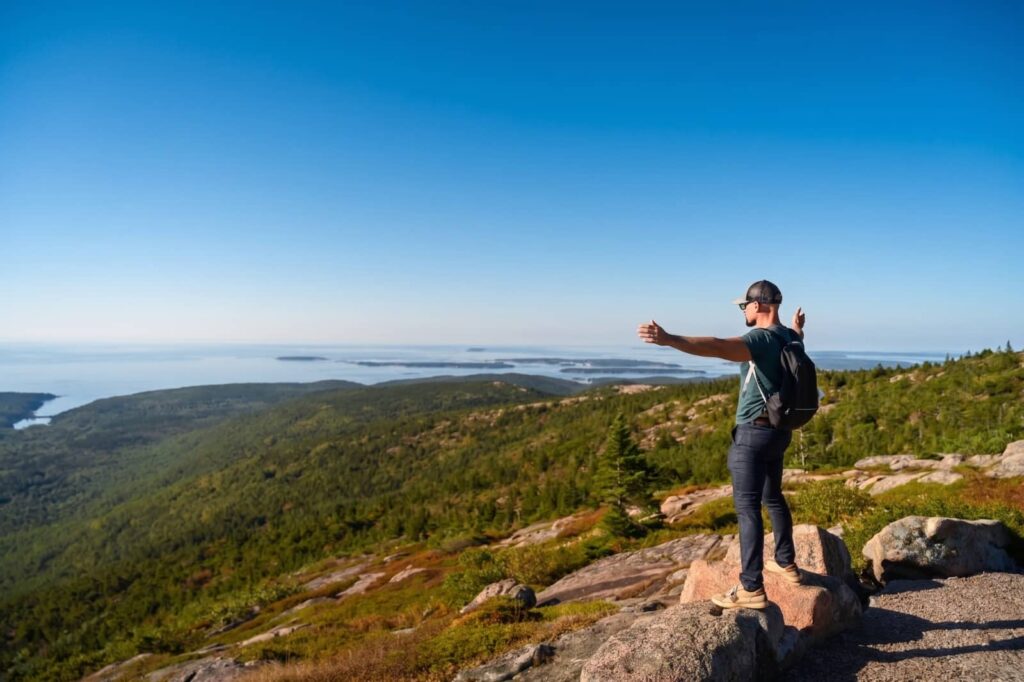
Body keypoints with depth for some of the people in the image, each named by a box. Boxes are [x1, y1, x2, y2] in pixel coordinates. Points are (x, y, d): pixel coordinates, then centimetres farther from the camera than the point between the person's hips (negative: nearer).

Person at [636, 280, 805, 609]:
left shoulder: (761, 339, -21)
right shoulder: (788, 337, 8)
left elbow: (718, 347, -40)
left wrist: (668, 339, -50)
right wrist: (798, 328, 60)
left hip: (754, 433, -10)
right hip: (778, 430, 10)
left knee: (747, 508, -6)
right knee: (773, 497, 23)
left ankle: (751, 588, -3)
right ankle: (786, 563, 37)